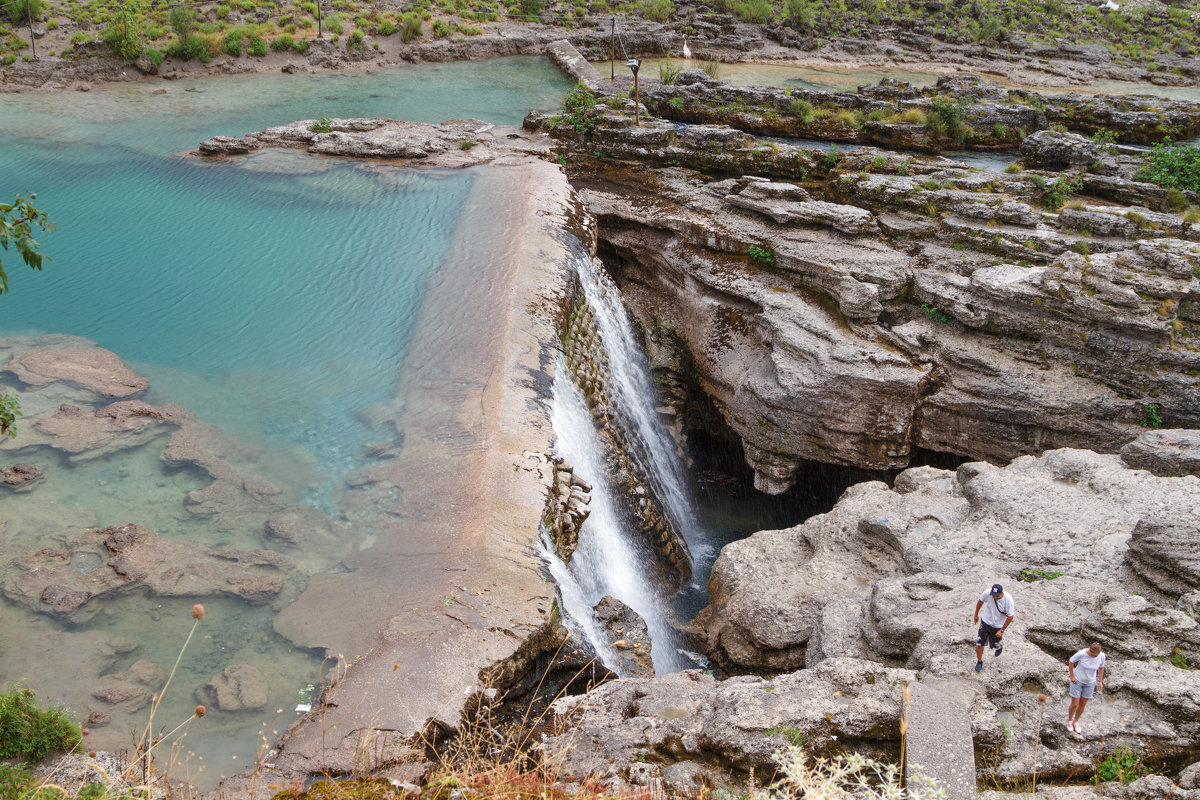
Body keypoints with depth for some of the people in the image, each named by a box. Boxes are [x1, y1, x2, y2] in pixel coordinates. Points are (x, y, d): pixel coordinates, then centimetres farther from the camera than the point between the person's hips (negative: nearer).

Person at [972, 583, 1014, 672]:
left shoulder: (1008, 600, -28)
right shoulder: (987, 593, -23)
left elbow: (1010, 616, -17)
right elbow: (980, 602, 0)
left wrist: (1002, 630, -14)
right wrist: (976, 615, 13)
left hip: (998, 626, -2)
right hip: (985, 622, 2)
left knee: (996, 645, 15)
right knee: (979, 644, 0)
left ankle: (1000, 646, 53)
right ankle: (979, 661, 26)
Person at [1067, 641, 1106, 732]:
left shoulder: (1102, 656, -19)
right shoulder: (1081, 654, -28)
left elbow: (1101, 668, 2)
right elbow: (1070, 662, -11)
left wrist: (1100, 681, 2)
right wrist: (1072, 676, -9)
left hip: (1090, 683, 3)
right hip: (1077, 681, -3)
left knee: (1083, 704, 13)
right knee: (1074, 704, 2)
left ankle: (1075, 722, 37)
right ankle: (1069, 720, 30)